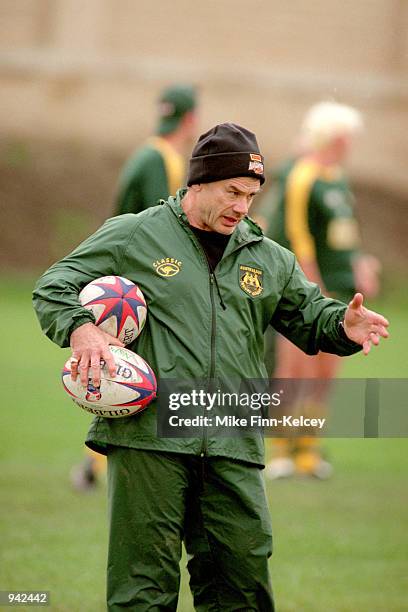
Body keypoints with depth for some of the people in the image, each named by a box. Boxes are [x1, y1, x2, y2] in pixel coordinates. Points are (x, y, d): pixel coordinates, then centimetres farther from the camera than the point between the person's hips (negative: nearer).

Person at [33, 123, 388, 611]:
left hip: (233, 450, 4)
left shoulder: (269, 260, 19)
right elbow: (55, 287, 7)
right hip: (149, 437, -4)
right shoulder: (132, 236, 6)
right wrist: (80, 328, -15)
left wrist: (342, 325, 0)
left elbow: (310, 316, 25)